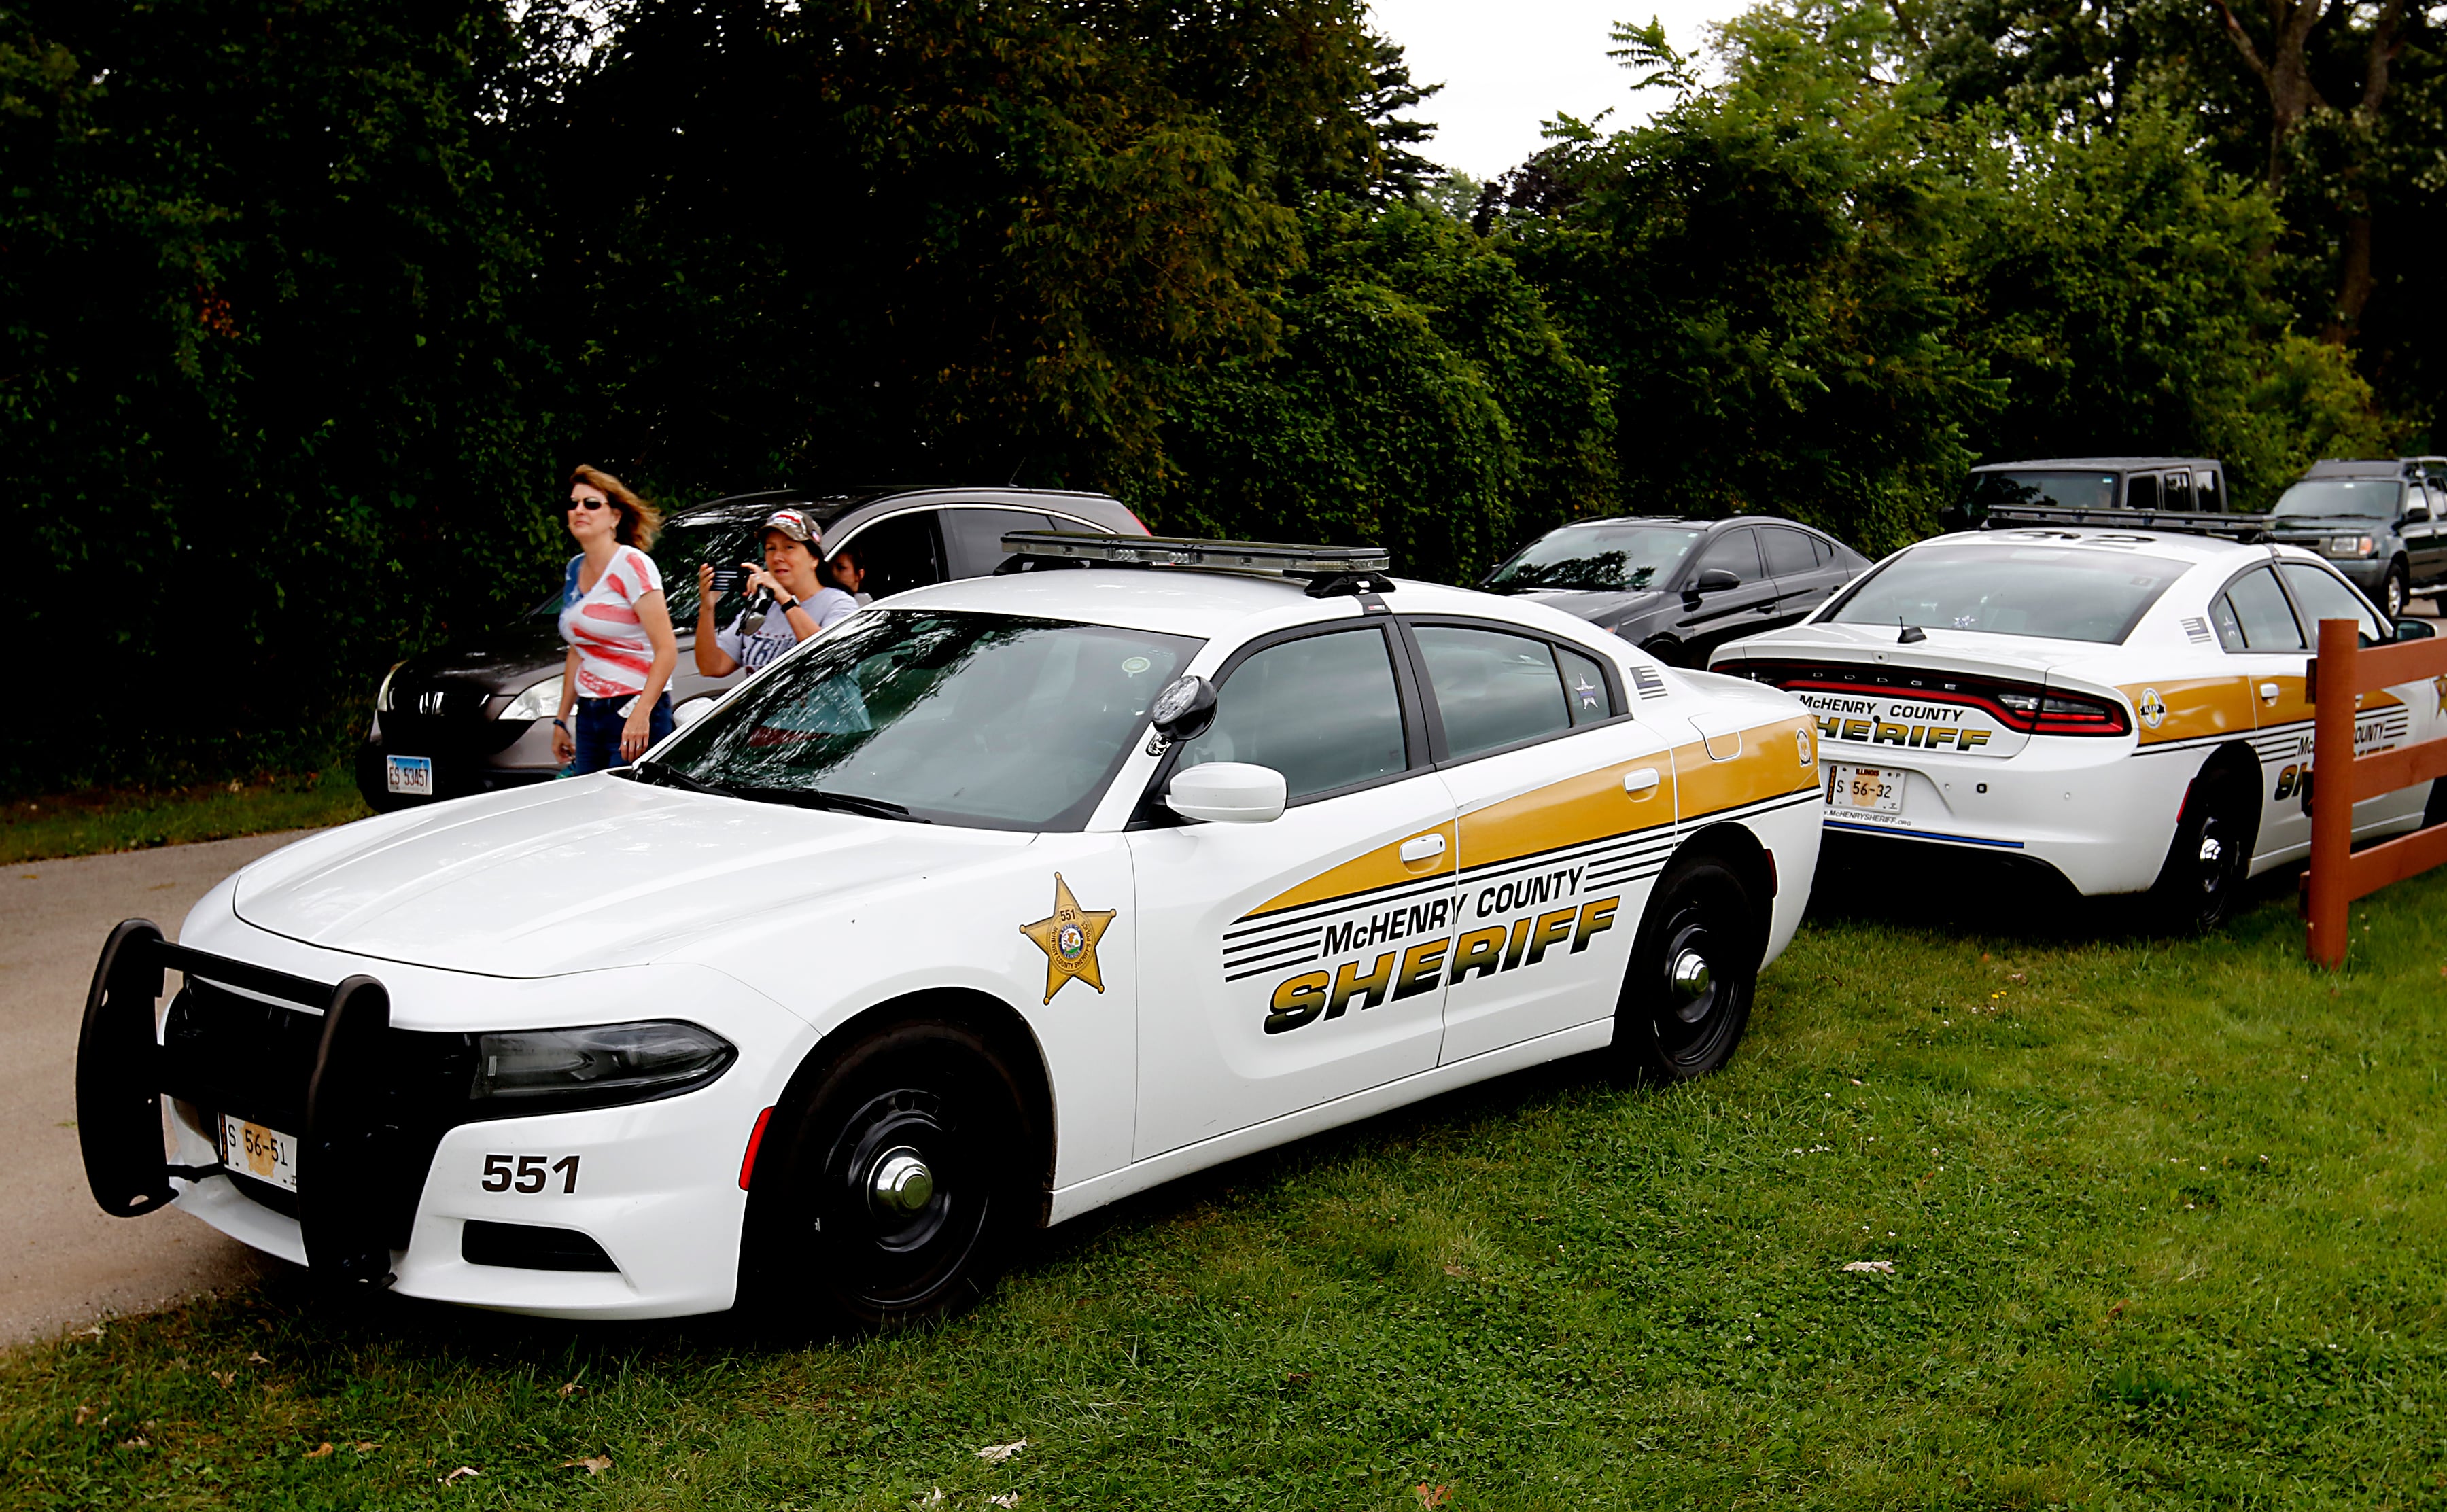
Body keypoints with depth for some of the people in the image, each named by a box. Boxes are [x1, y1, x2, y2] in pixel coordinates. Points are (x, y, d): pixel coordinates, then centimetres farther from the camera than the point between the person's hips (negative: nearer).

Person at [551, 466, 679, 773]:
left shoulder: (632, 565, -9)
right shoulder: (575, 569, 14)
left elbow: (667, 650, -17)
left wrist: (640, 713, -26)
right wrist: (562, 719, 20)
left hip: (636, 714, -8)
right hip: (588, 716, 8)